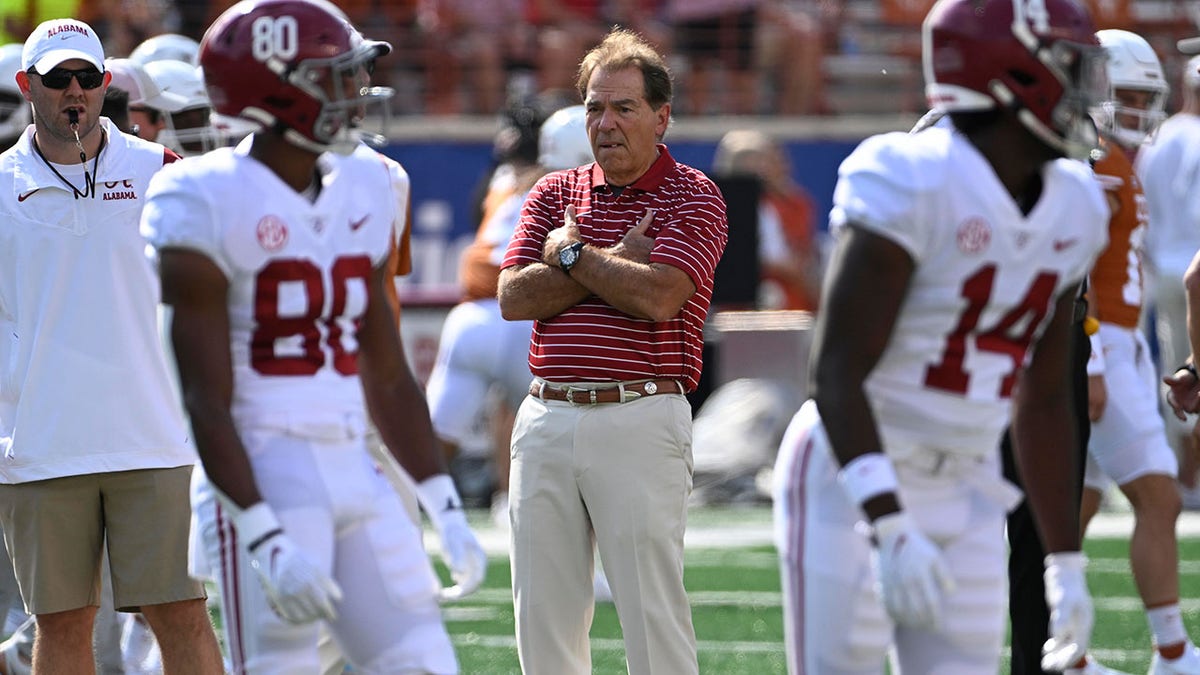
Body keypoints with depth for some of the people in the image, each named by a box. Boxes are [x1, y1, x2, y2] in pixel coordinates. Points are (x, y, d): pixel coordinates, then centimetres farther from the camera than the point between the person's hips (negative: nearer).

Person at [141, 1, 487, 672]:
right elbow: (206, 403, -13)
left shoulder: (364, 193, 12)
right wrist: (267, 543, -20)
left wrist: (449, 514, 12)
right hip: (266, 482, -7)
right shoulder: (211, 207, -10)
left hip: (356, 472, 7)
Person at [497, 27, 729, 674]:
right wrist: (616, 260, -6)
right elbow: (513, 297, 2)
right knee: (542, 614, 7)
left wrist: (572, 253, -3)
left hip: (638, 420, -5)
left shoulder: (693, 198, 0)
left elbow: (658, 295, -16)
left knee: (652, 609, -6)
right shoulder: (555, 194, 15)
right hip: (545, 419, 5)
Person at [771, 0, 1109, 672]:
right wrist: (890, 531, -32)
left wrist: (1068, 565, 16)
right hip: (855, 488, -7)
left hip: (966, 492, 7)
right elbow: (837, 373, -23)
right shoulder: (913, 184, -19)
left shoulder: (1072, 208, 5)